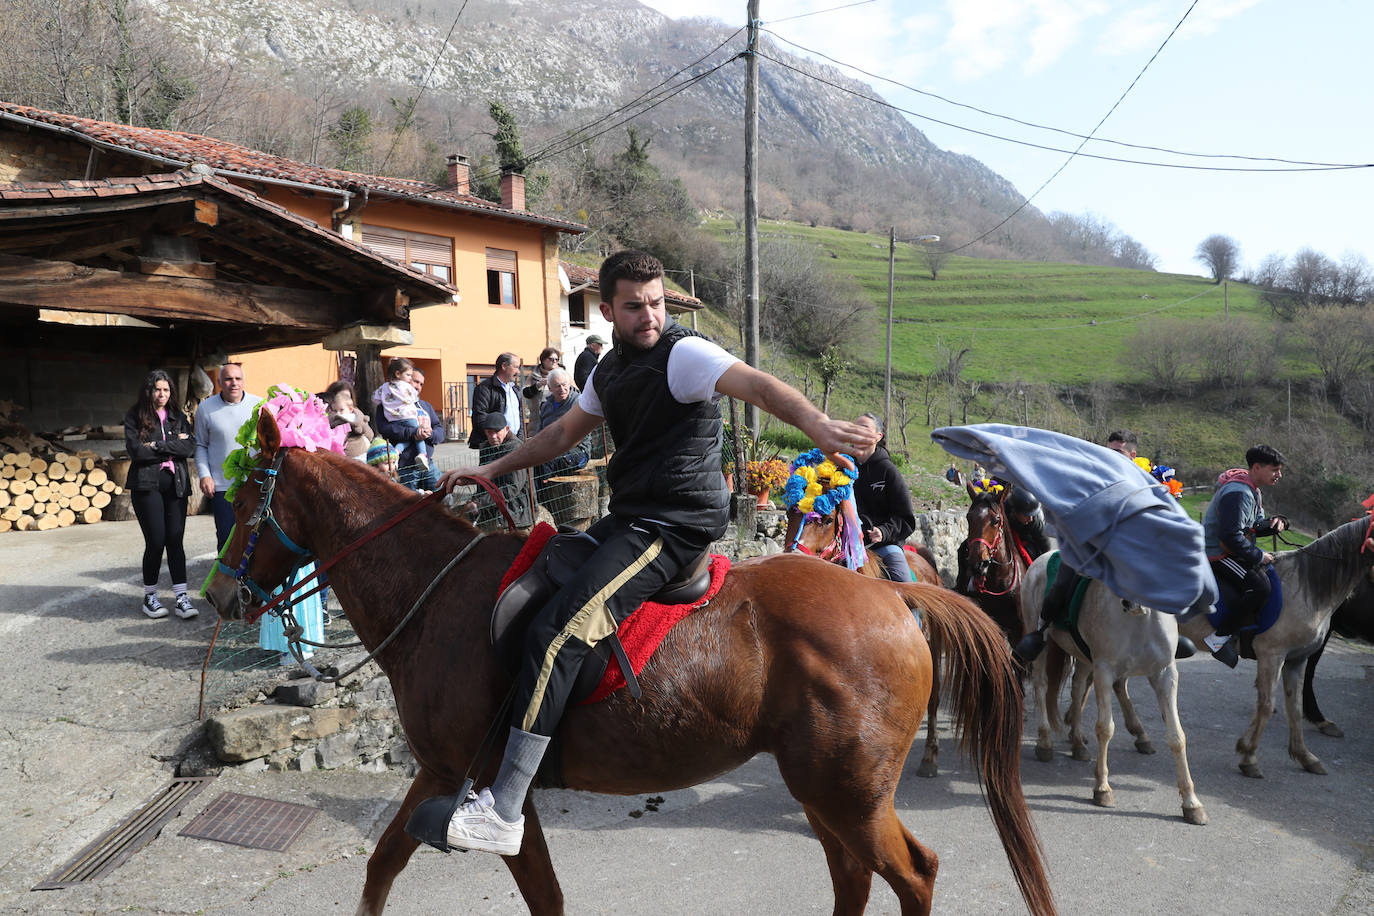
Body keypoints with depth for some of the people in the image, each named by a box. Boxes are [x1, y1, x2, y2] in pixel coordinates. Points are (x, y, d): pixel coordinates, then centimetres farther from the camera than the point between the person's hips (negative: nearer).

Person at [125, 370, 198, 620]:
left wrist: (157, 445, -11)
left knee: (175, 541, 0)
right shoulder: (134, 417, 4)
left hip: (176, 484, 3)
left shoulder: (178, 417, 12)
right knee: (156, 541, -6)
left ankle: (181, 597, 2)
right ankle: (150, 596, 11)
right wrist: (172, 446, -5)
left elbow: (189, 447, -3)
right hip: (147, 485, -3)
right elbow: (135, 450, -10)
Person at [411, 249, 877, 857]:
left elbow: (756, 385, -28)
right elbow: (564, 432, 29)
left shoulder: (683, 354, -10)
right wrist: (492, 469, 29)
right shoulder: (610, 370, 16)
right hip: (630, 517, 10)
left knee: (557, 630, -21)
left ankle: (502, 812, -18)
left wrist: (817, 424, -47)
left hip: (679, 522, -10)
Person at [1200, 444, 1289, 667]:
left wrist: (1274, 523, 0)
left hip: (1233, 551, 11)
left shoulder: (1253, 491, 13)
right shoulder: (1238, 492, -22)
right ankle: (1220, 636, -19)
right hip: (1218, 555, -11)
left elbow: (1255, 527, 21)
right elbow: (1231, 535, -28)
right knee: (1260, 587, -26)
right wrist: (1258, 556, -19)